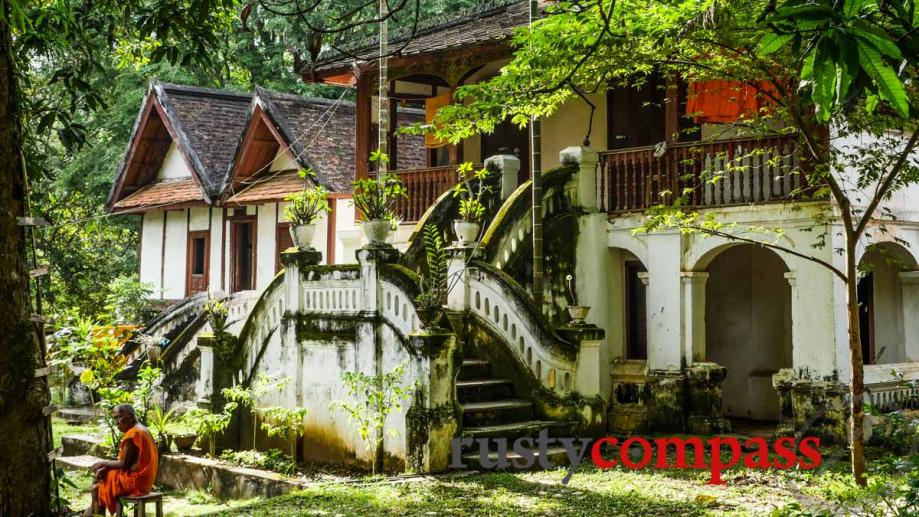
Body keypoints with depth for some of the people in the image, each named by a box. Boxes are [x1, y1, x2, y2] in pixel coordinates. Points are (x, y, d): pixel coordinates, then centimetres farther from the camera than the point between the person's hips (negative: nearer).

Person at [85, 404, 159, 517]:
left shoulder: (132, 434, -19)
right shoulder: (141, 430, 11)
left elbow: (123, 464, -17)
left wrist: (104, 463, -2)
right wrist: (106, 464, 5)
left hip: (135, 481, -10)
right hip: (142, 479, 10)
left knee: (97, 487, 2)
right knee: (99, 473, 16)